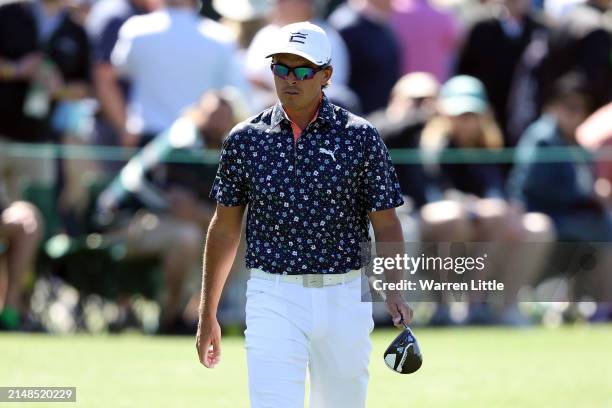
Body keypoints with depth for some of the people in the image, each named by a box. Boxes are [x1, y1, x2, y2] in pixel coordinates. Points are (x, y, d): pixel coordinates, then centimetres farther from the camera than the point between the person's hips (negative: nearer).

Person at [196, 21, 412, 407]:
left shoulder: (360, 137, 0)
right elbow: (225, 228, 10)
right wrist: (208, 314, 10)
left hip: (345, 298, 1)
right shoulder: (245, 139, 3)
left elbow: (386, 223, 0)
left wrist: (395, 289, -17)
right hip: (274, 299, -1)